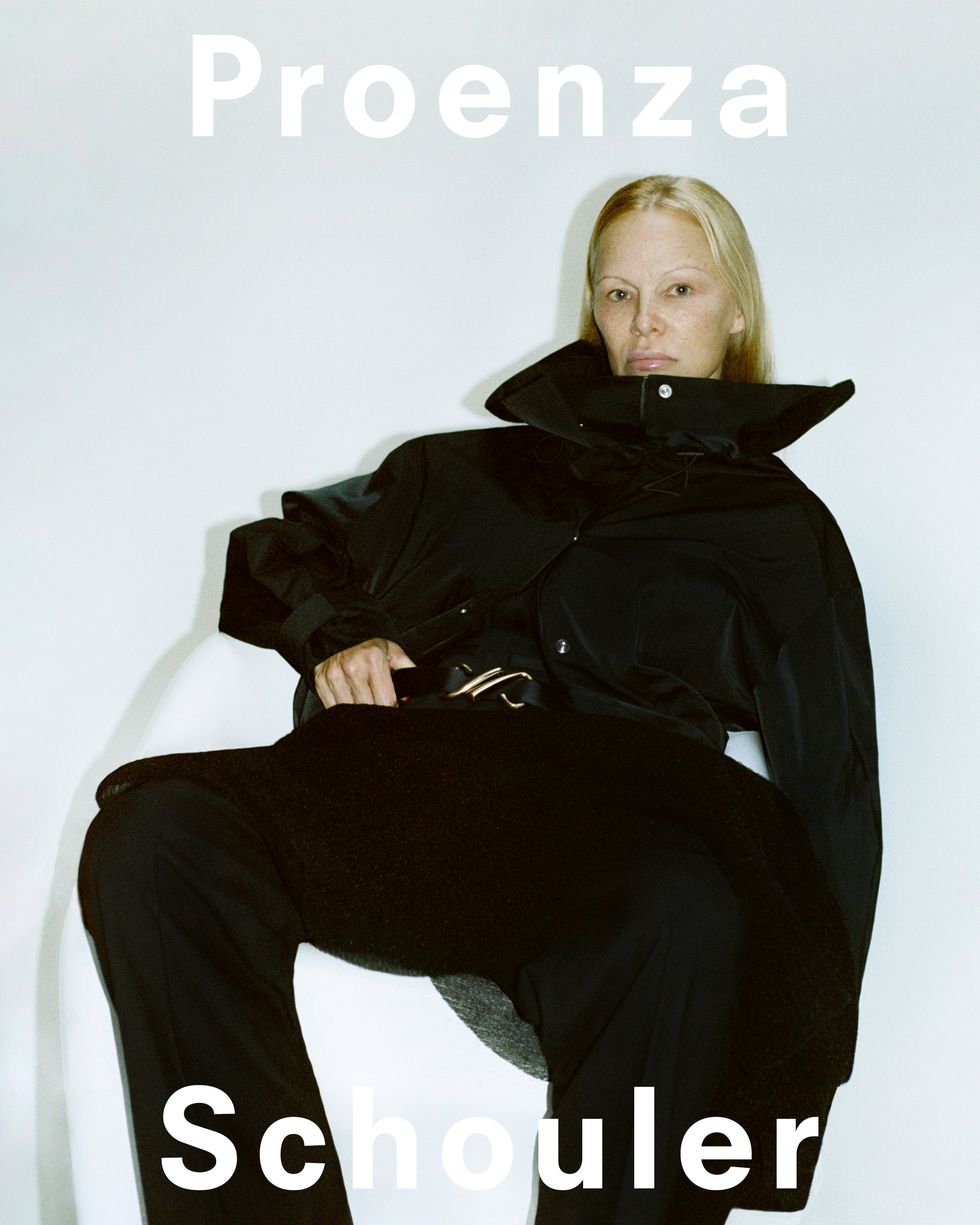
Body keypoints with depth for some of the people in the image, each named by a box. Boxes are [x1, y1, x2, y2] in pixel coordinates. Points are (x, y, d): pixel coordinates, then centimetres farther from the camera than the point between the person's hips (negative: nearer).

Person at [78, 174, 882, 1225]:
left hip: (591, 811, -2)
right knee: (156, 832, -29)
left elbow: (832, 787, 16)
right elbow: (285, 542, 38)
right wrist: (335, 633, 13)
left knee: (689, 906, -40)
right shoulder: (476, 467, 33)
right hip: (395, 775, 3)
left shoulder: (780, 524, 26)